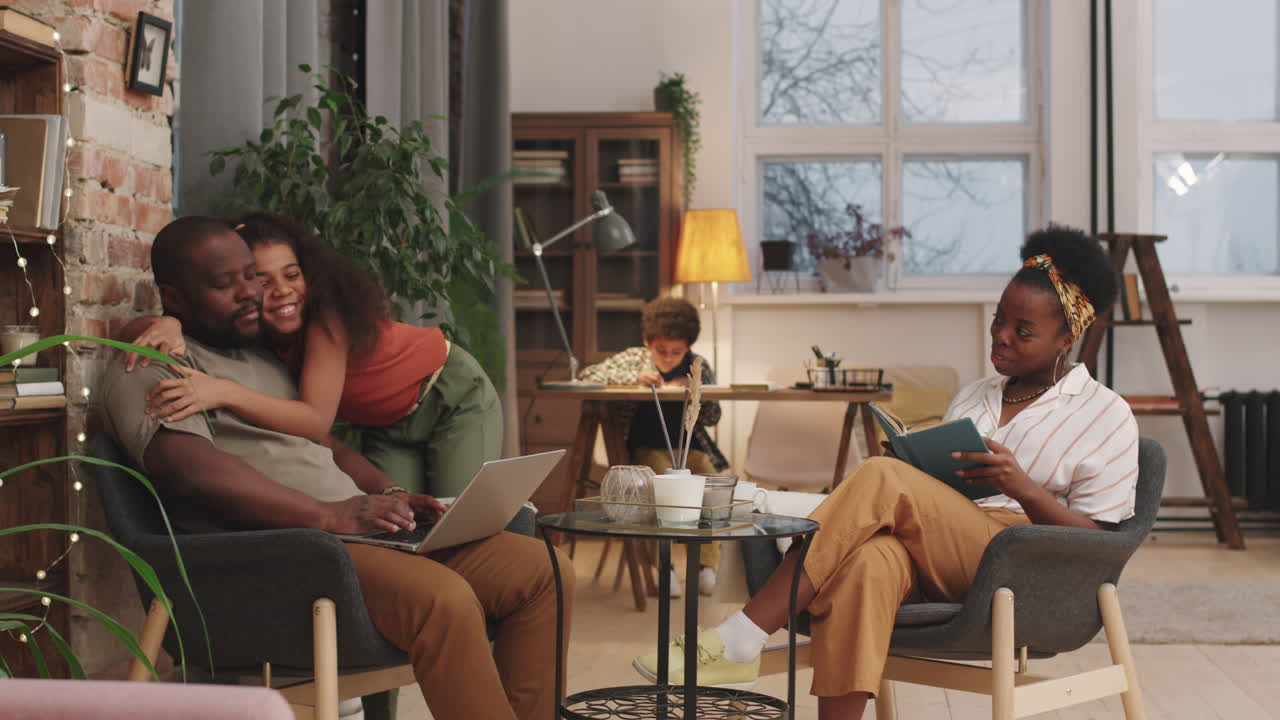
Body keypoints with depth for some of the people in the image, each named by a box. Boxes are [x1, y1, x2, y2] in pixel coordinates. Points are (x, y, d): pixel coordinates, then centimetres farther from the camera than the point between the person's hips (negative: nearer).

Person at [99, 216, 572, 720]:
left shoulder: (261, 357, 28)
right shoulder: (146, 368, 0)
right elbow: (196, 470, -17)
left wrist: (386, 493, 8)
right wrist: (328, 515, -22)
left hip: (357, 526, 9)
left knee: (544, 570, -6)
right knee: (445, 600, -34)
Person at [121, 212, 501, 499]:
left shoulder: (327, 308, -33)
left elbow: (317, 421, -43)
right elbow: (133, 332, -23)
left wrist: (225, 393, -55)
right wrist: (168, 325, -47)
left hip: (453, 396, -5)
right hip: (386, 431, 5)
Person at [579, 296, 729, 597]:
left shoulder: (698, 367, 10)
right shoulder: (634, 358, 5)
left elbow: (712, 417, 10)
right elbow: (587, 375, -7)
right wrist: (634, 378, -18)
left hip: (690, 447, 3)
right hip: (647, 447, -2)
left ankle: (706, 564, -19)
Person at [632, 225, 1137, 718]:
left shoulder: (1107, 416, 9)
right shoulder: (972, 398, 28)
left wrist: (1022, 487, -16)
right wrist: (915, 465, 2)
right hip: (939, 570, 5)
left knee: (882, 479, -29)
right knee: (867, 562, -36)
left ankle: (740, 641, -30)